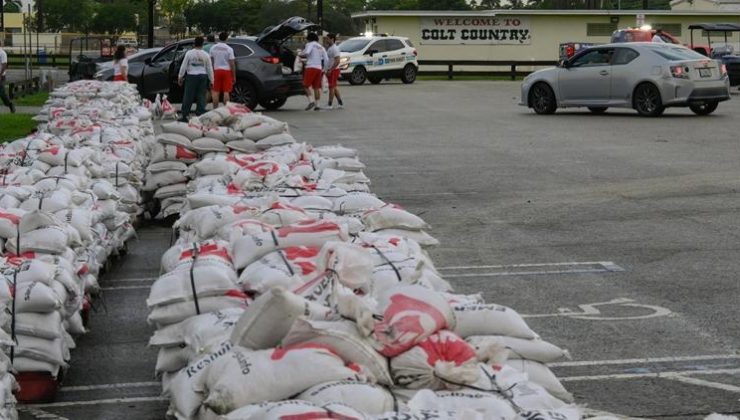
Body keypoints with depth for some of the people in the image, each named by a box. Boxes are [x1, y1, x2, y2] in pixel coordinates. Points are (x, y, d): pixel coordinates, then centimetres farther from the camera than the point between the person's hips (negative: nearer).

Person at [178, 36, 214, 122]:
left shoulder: (189, 53, -4)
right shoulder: (206, 55, 2)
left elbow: (184, 66, -2)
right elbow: (210, 69, 5)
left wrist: (180, 77, 8)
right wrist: (211, 81, 12)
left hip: (191, 76, -2)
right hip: (203, 77, 2)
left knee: (188, 97, 3)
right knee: (201, 97, 5)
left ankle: (184, 116, 6)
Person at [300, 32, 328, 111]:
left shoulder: (310, 44, 1)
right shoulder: (321, 47, 20)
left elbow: (306, 52, -19)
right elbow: (326, 59, 13)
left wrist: (302, 54, 1)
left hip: (311, 67, -6)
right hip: (319, 68, 6)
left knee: (306, 85, -4)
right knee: (316, 87, 8)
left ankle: (311, 101, -20)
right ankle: (317, 105, 6)